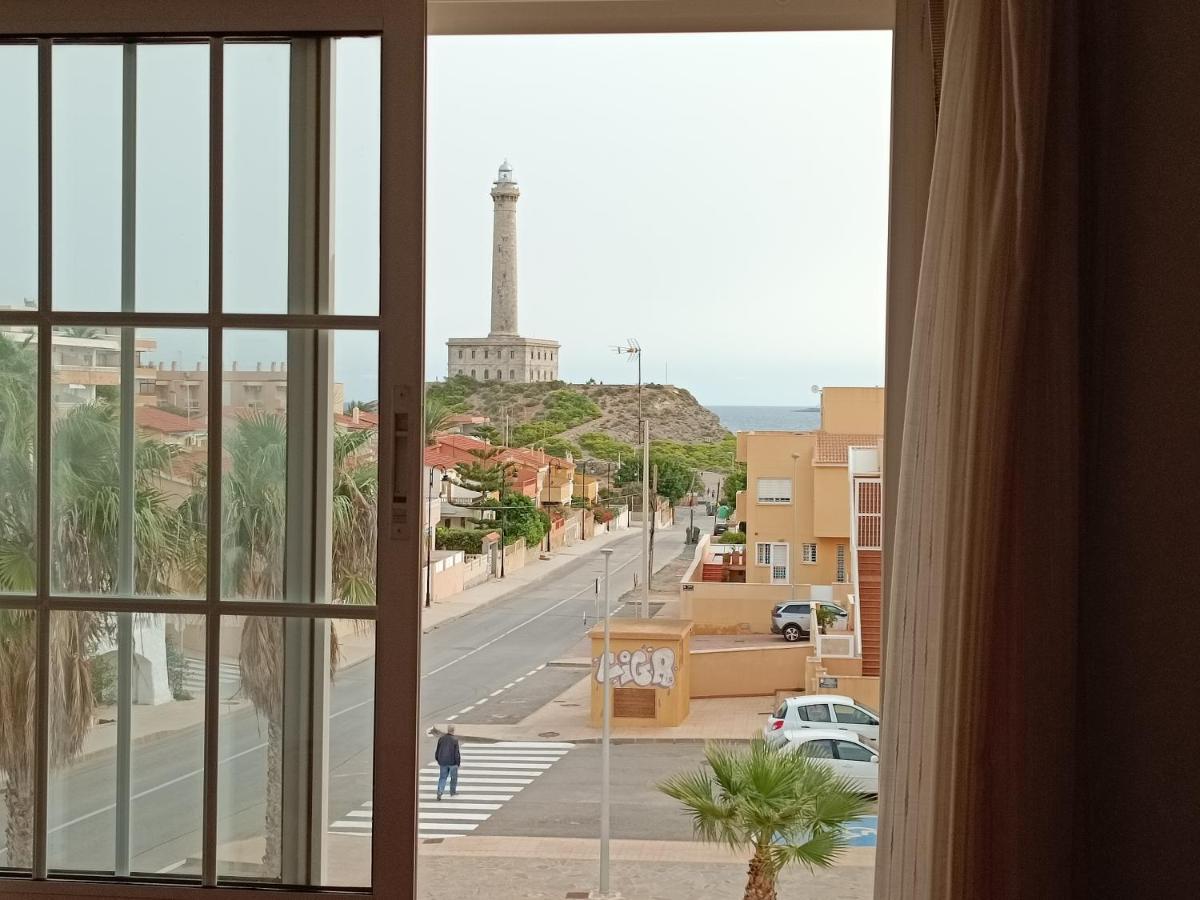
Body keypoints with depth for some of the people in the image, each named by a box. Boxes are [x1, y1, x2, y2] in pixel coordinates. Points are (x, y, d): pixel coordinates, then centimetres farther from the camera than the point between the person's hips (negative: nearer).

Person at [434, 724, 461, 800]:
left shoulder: (441, 739, -2)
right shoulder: (455, 740, -16)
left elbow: (437, 751, 6)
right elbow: (457, 753, -14)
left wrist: (438, 759, 20)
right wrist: (458, 762, -3)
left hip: (443, 762, 3)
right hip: (452, 762, -3)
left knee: (442, 777, 8)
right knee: (454, 777, 16)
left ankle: (439, 792, -7)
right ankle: (453, 791, 27)